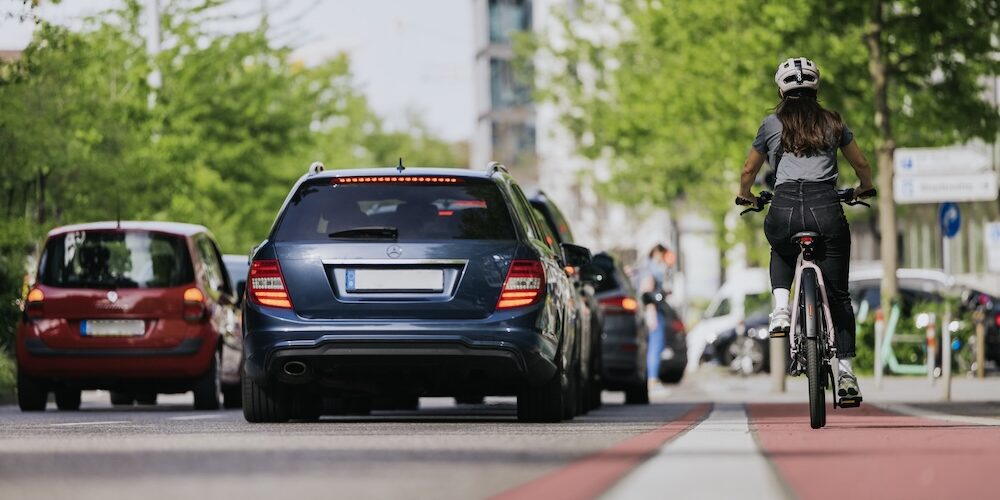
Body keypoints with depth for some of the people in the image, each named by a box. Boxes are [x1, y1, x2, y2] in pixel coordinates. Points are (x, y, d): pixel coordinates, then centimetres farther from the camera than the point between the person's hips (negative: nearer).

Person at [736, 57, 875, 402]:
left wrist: (745, 196, 47)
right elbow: (861, 164, 30)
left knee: (782, 250, 36)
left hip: (784, 210, 0)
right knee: (838, 295, 11)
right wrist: (865, 189, 51)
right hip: (827, 209, 0)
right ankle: (845, 371, 3)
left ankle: (781, 311, 12)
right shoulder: (833, 123, 18)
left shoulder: (772, 125, 16)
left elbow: (749, 171, 26)